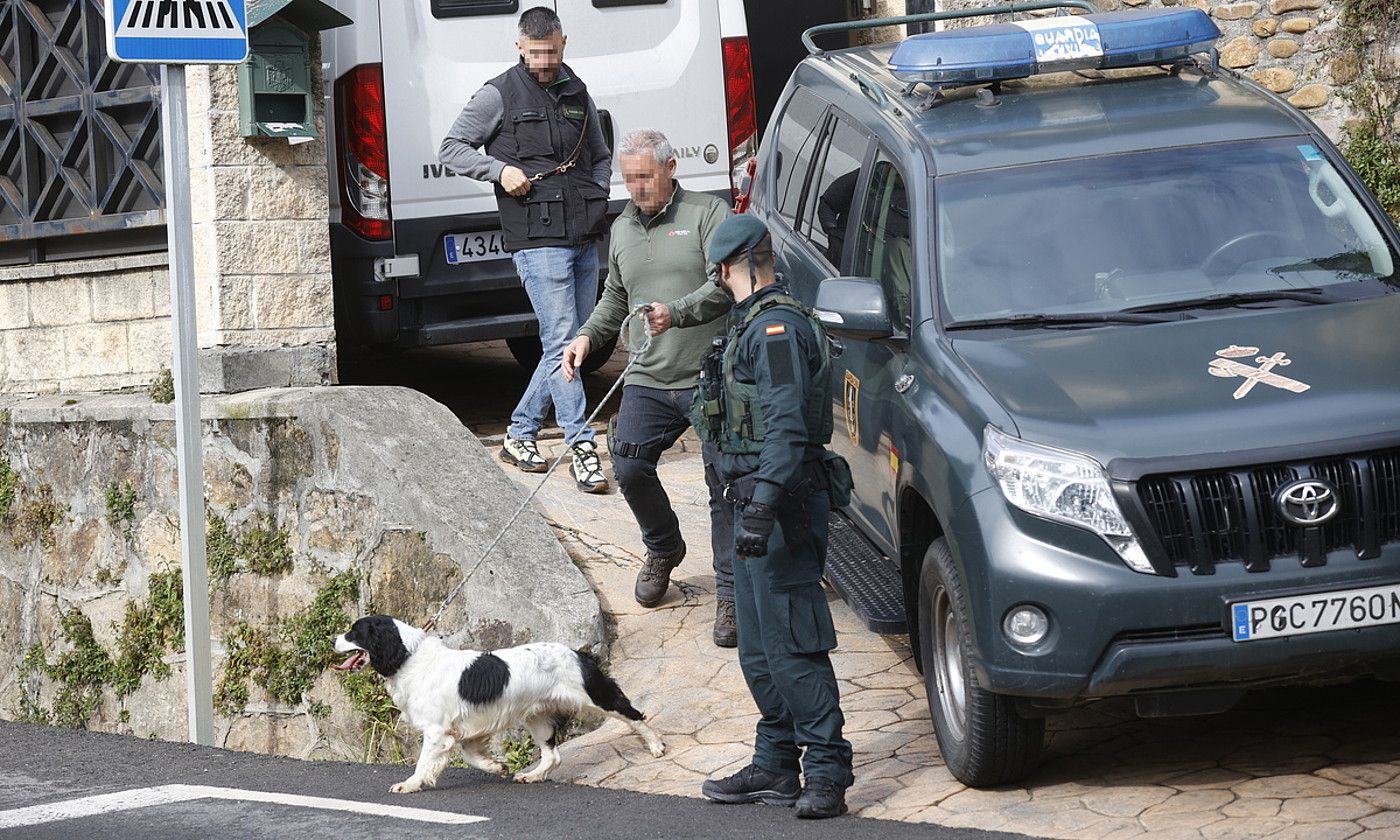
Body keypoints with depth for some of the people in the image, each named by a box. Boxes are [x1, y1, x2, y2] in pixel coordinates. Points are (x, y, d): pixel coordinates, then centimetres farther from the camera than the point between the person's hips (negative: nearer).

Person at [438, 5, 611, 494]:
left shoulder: (577, 94, 16)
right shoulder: (500, 96, 0)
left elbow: (601, 157, 27)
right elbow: (451, 149, 2)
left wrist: (599, 197, 8)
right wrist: (500, 170, -12)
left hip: (585, 238, 6)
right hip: (537, 239, -6)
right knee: (561, 342, -11)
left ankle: (520, 435, 20)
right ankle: (582, 447, -10)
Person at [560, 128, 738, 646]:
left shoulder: (707, 214, -3)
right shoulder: (623, 229, 18)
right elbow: (615, 299, 30)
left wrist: (676, 312, -29)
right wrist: (588, 336, 11)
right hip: (649, 382, 5)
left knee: (725, 483, -6)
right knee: (629, 467, -8)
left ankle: (730, 593, 2)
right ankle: (663, 550, 21)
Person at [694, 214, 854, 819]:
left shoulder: (776, 328, -14)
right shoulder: (756, 325, 18)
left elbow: (786, 428, -23)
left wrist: (763, 506, -30)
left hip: (782, 502, -11)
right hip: (758, 501, 11)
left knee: (792, 644, -11)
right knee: (760, 648, 14)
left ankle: (827, 772, -9)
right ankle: (775, 766, 21)